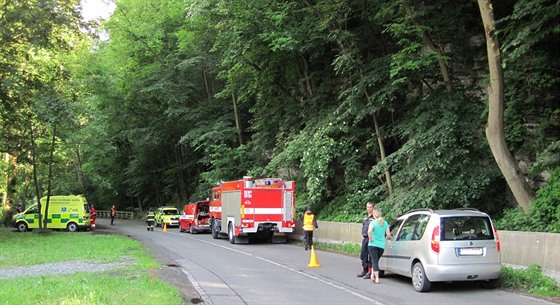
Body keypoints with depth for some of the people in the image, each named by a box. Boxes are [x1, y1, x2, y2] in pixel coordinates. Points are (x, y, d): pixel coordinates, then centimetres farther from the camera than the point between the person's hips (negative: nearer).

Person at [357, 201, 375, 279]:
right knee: (363, 255, 13)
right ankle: (364, 270, 26)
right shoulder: (365, 216, 16)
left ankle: (370, 272, 5)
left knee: (371, 256, -2)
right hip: (365, 238, 8)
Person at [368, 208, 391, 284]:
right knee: (375, 261, 20)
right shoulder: (385, 223, 5)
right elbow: (388, 235, 2)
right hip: (382, 245, 4)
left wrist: (370, 239, -14)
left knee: (375, 261, 0)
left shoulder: (373, 223, -9)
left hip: (373, 244, -4)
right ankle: (373, 276, 20)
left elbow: (369, 231, -29)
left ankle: (377, 278, -7)